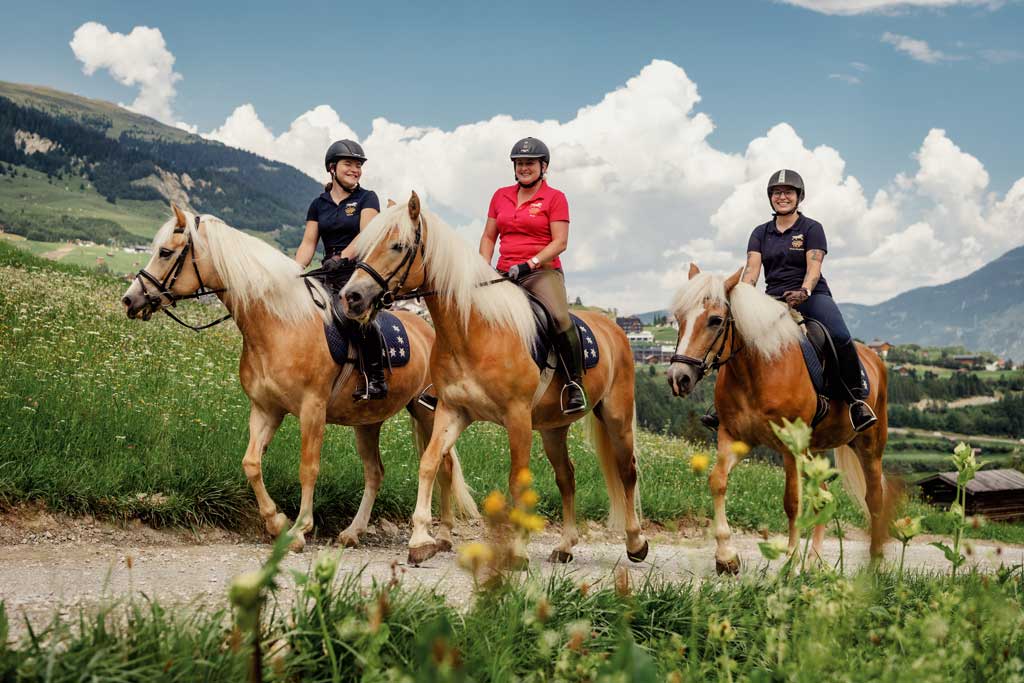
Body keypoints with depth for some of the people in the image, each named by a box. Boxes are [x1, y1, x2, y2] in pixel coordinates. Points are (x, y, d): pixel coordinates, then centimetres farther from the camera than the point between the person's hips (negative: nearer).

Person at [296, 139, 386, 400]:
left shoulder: (367, 198, 5)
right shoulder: (319, 205, 17)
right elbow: (308, 243, 8)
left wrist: (343, 257, -26)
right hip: (330, 275, 6)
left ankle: (376, 380, -24)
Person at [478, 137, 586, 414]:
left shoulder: (555, 198, 2)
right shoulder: (501, 196, 16)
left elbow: (560, 242, -7)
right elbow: (488, 237, 18)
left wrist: (529, 264, -18)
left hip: (542, 272, -5)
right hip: (505, 275, 5)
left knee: (560, 318, -31)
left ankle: (575, 383, -19)